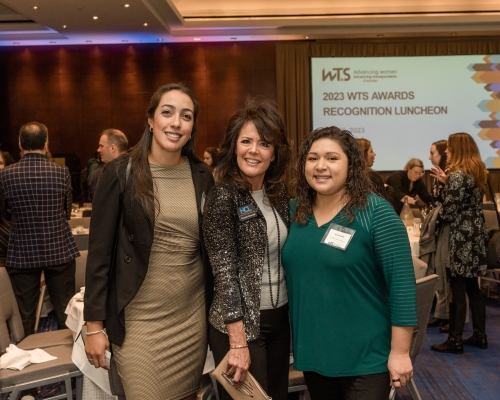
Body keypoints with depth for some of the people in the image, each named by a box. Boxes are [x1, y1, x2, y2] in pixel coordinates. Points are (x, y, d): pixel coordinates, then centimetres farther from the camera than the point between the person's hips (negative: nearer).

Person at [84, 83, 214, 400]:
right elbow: (99, 252, -7)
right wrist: (95, 324, -8)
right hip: (139, 318, -3)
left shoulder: (202, 176, 3)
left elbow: (210, 245, 10)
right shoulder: (121, 172, -8)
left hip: (192, 315, 4)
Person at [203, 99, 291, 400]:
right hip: (240, 322, -6)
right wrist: (238, 342, -19)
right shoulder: (224, 196, -15)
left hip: (279, 316, 6)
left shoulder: (279, 192, 3)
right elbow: (225, 270, -18)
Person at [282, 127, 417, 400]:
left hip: (366, 357, -5)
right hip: (311, 353, 5)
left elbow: (402, 283, -15)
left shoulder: (376, 213, -14)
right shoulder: (294, 211, 2)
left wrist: (399, 352, -15)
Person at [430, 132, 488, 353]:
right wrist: (446, 181, 11)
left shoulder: (457, 174, -17)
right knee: (472, 287, 15)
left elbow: (449, 212, -19)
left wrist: (437, 215, 2)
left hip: (462, 237, -9)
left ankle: (455, 341, 4)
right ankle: (479, 335, 22)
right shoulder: (477, 172, 11)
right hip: (476, 234, 9)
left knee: (457, 289, -3)